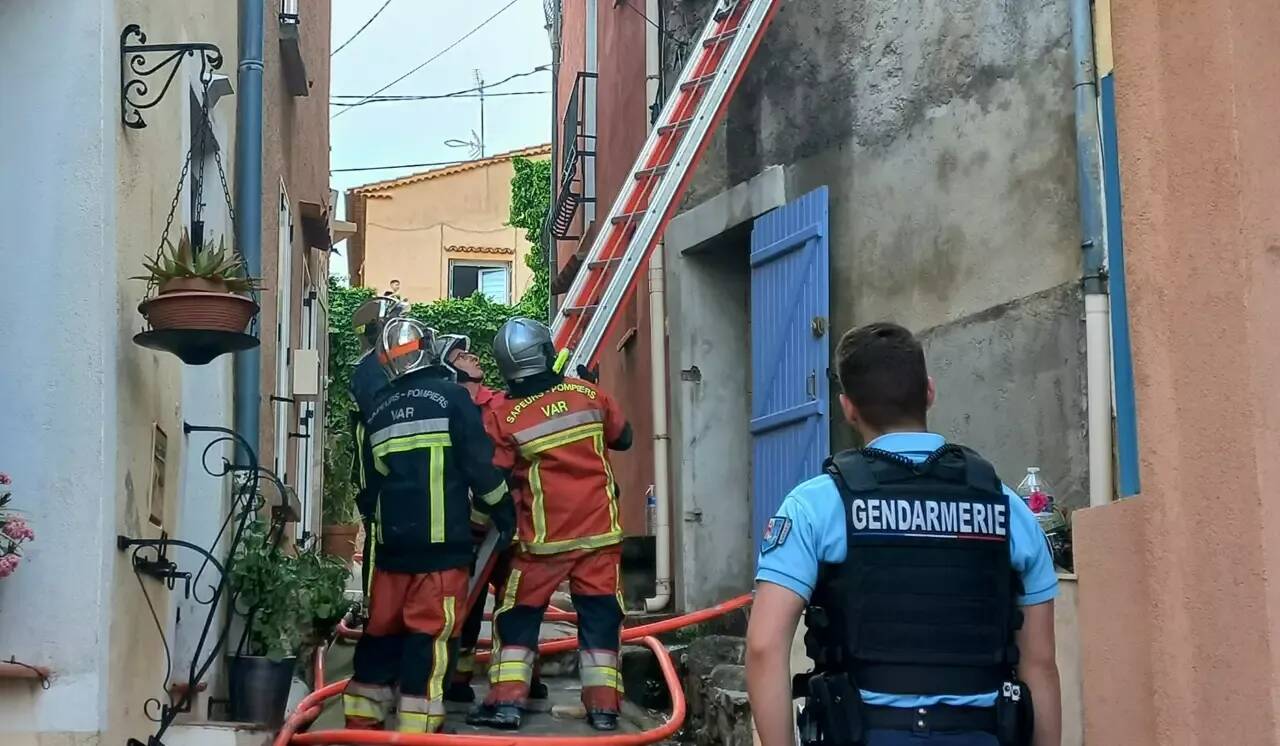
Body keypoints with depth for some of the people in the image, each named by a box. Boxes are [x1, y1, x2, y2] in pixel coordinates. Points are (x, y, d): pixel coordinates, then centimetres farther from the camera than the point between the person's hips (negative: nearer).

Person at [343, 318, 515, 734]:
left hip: (391, 541, 5)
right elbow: (481, 466, -7)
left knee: (381, 632, 14)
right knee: (430, 633, -4)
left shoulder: (379, 411, 13)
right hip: (441, 541, -5)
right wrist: (506, 515, 4)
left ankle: (361, 719, 18)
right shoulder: (451, 398, -4)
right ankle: (416, 727, -6)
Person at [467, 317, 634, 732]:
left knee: (518, 615, 11)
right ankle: (603, 707, 7)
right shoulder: (588, 394, -2)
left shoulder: (502, 416, -9)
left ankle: (506, 702, 7)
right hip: (599, 528, 2)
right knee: (599, 615, 8)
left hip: (544, 537, -2)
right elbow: (623, 438, 13)